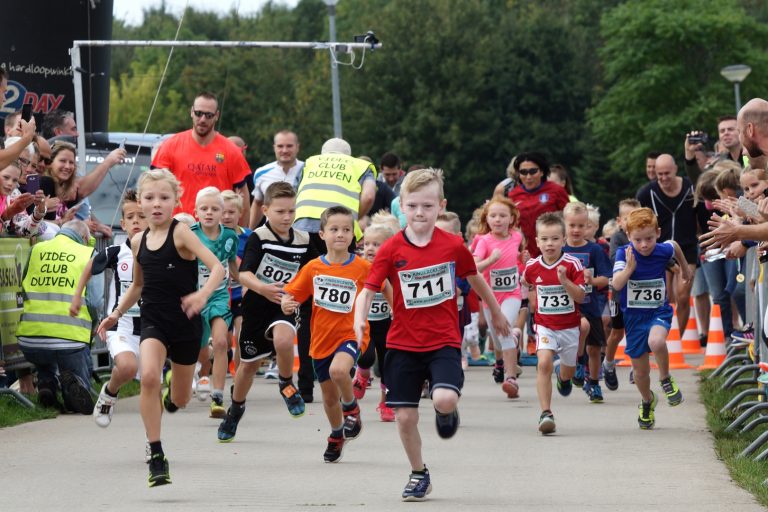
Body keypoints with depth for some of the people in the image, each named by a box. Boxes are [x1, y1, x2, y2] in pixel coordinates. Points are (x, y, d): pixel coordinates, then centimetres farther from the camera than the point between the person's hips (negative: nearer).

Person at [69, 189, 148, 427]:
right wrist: (77, 296, 20)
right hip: (121, 324, -1)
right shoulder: (116, 253, -4)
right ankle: (109, 393, 0)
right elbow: (91, 266, 17)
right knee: (127, 366, -32)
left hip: (151, 327, 1)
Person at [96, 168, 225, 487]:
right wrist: (116, 313, 12)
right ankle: (156, 456, -19)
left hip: (186, 323, -2)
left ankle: (169, 396, 53)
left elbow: (217, 267, -21)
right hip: (153, 321, 2)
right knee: (149, 376, -27)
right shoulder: (139, 242, 4)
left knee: (179, 400, 11)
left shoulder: (180, 233, -11)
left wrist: (203, 294, -39)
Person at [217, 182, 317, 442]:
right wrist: (262, 288, -42)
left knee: (283, 339, -33)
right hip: (256, 306, -1)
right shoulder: (257, 238, -12)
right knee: (249, 364, 13)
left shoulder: (303, 241, 0)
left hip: (285, 307, 1)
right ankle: (236, 408, 40)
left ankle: (287, 385, -5)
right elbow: (243, 274, -24)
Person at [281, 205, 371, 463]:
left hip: (351, 335, -3)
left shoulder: (362, 267, -9)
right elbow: (290, 293, 1)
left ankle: (351, 408, -4)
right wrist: (286, 304, -20)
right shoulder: (313, 268, -3)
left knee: (338, 370, -34)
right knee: (329, 397, 15)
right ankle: (337, 436, 44)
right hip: (322, 338, 3)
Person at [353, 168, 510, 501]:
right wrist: (359, 320, -25)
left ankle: (447, 411, 13)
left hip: (443, 341, -1)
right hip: (403, 344, 1)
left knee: (444, 399, -25)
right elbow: (368, 289, -5)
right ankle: (418, 474, 24)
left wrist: (496, 313, 26)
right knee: (405, 416, 2)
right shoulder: (392, 250, -6)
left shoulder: (453, 246, -4)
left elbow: (475, 279, 13)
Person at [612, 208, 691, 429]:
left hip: (659, 311, -1)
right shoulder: (624, 254, -16)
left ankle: (665, 379, -7)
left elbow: (675, 246, 16)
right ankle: (647, 401, 40)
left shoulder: (663, 251, -10)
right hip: (634, 316, 1)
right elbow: (616, 284, -27)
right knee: (640, 370, 9)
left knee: (656, 341, -35)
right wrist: (629, 268, -44)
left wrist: (685, 268, 32)